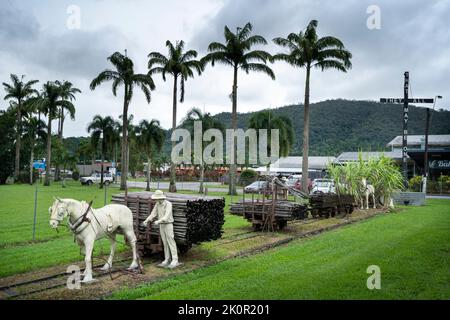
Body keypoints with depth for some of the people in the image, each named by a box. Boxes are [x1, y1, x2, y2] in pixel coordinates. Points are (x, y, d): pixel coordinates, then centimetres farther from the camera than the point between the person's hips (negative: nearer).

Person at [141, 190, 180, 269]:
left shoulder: (168, 204, -19)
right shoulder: (157, 204, 3)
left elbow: (167, 216, -29)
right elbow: (153, 214, 3)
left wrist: (158, 221, -42)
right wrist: (146, 221, -10)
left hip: (168, 225, -7)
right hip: (162, 225, 7)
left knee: (171, 243, -7)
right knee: (165, 243, 9)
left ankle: (175, 260, -5)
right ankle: (167, 260, 16)